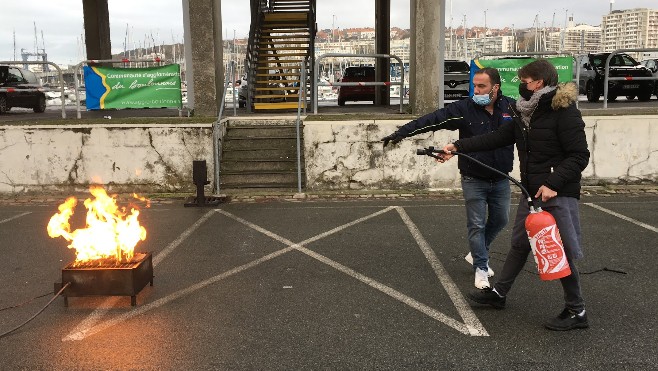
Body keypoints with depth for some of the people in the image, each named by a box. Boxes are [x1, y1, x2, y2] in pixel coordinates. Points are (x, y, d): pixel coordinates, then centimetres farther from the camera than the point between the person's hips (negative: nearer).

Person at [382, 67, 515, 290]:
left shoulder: (512, 107, -3)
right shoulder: (464, 109, -11)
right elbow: (431, 121, -18)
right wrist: (400, 134, -25)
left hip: (501, 179, 4)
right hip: (473, 180, -3)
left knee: (500, 220, 16)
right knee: (476, 225, 2)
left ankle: (476, 254, 39)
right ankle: (481, 267, 20)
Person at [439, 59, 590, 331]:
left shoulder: (565, 113, -15)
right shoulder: (526, 114, 10)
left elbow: (579, 156, -16)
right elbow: (497, 138, 13)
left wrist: (553, 183, -25)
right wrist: (458, 147, 8)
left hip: (558, 194, -8)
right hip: (532, 192, 8)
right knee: (519, 244, 18)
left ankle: (576, 312, 14)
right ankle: (498, 293, 31)